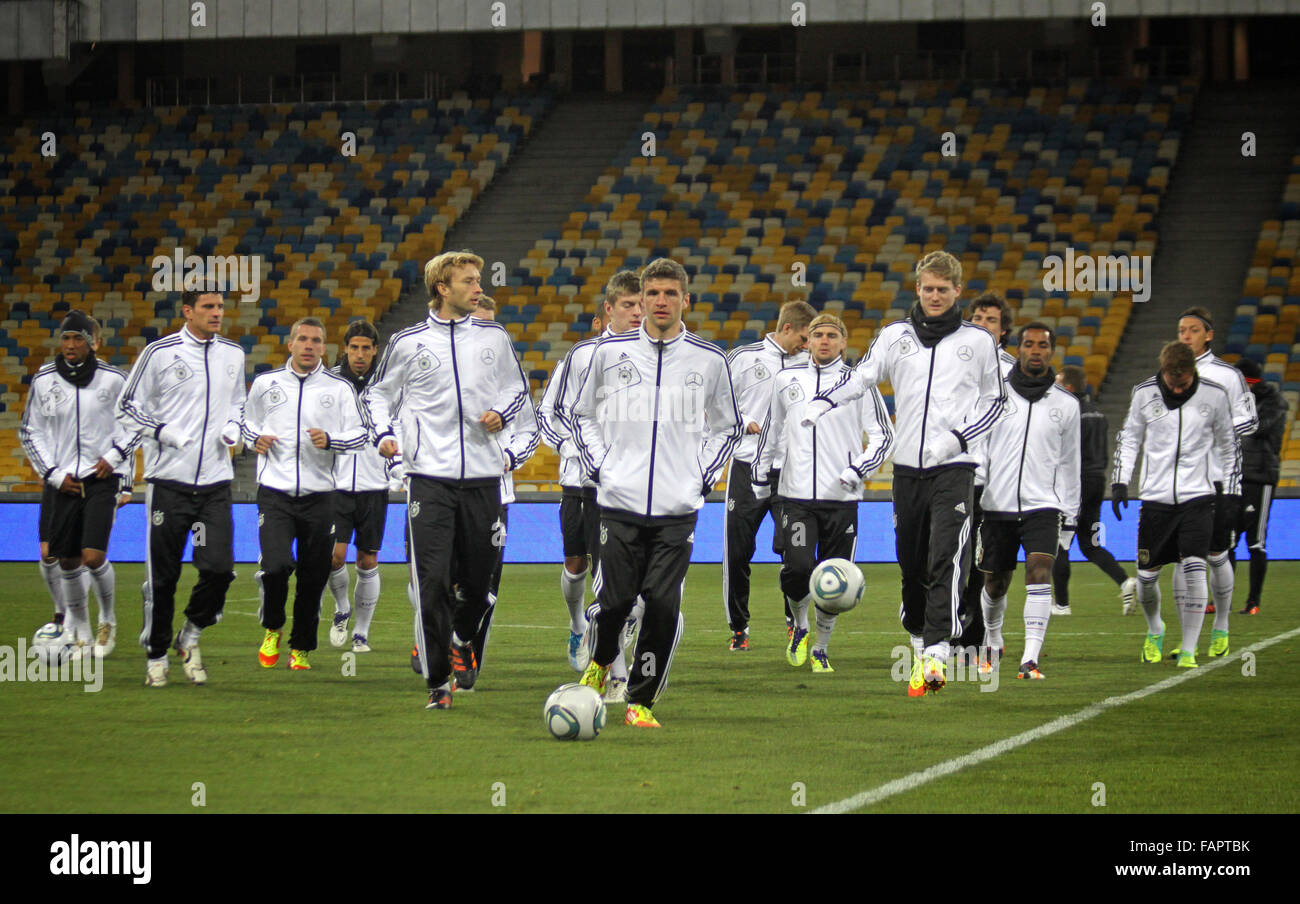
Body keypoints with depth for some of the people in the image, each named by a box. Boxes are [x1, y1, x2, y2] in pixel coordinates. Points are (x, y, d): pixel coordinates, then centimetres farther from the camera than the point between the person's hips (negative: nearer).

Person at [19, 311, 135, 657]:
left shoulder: (113, 379, -1)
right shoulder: (43, 381, 2)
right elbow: (30, 432, 9)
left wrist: (117, 460, -1)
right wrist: (53, 474, 1)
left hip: (101, 478, -2)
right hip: (61, 482, 2)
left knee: (93, 556, -14)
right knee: (67, 561, 5)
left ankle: (108, 619, 12)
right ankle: (81, 634, 20)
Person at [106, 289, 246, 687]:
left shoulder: (233, 354, 10)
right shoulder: (160, 353, -4)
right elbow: (127, 407, 1)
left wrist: (233, 427, 6)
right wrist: (162, 432, -13)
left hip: (215, 480, 3)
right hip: (169, 479, -3)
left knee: (219, 567, -9)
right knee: (162, 576, 1)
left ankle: (190, 635, 16)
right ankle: (156, 654, 17)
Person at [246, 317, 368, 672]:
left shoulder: (340, 387, 5)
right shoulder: (265, 383, 8)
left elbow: (359, 437, 5)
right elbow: (248, 421, 23)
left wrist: (329, 441, -14)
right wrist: (255, 438, 1)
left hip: (320, 496, 1)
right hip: (275, 493, -1)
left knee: (313, 578, 2)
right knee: (275, 566, -18)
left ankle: (301, 648, 20)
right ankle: (272, 629, 9)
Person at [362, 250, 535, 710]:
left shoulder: (494, 337, 8)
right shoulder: (408, 343, 3)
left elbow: (517, 388, 20)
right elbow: (377, 393, 14)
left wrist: (502, 413, -1)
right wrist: (382, 433, -3)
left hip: (483, 477, 2)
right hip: (429, 477, -2)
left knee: (478, 580, 7)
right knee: (432, 582, -10)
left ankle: (463, 639, 40)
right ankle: (438, 682, -2)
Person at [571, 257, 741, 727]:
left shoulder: (709, 360, 5)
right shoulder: (609, 352, 4)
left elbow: (726, 427, 18)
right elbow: (583, 414, 16)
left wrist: (703, 476, 6)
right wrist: (598, 466, 5)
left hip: (677, 510, 0)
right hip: (619, 503, 0)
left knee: (664, 607, -6)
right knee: (613, 599, -4)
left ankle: (642, 699, 8)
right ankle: (598, 662, 28)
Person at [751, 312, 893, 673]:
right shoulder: (786, 380, 9)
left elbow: (884, 436, 6)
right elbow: (770, 431, 22)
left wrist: (858, 470, -8)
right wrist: (761, 477, 21)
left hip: (841, 497, -1)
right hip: (796, 496, 1)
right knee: (797, 568, -16)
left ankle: (821, 649, 20)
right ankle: (800, 627, 13)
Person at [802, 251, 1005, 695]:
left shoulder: (977, 341, 5)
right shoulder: (896, 335, 9)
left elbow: (996, 399, 11)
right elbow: (861, 376, 0)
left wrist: (959, 437, -5)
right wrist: (820, 404, -19)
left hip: (954, 466, -3)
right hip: (908, 466, 3)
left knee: (945, 558, -17)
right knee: (911, 564, 8)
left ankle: (937, 653, -23)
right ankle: (919, 643, 23)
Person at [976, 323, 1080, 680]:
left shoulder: (1066, 405, 7)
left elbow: (1069, 464, 13)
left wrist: (1070, 518, 12)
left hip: (1043, 505, 0)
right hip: (997, 504, 1)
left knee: (1039, 572, -20)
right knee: (994, 585, 10)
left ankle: (1031, 658, -24)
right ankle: (991, 642, 39)